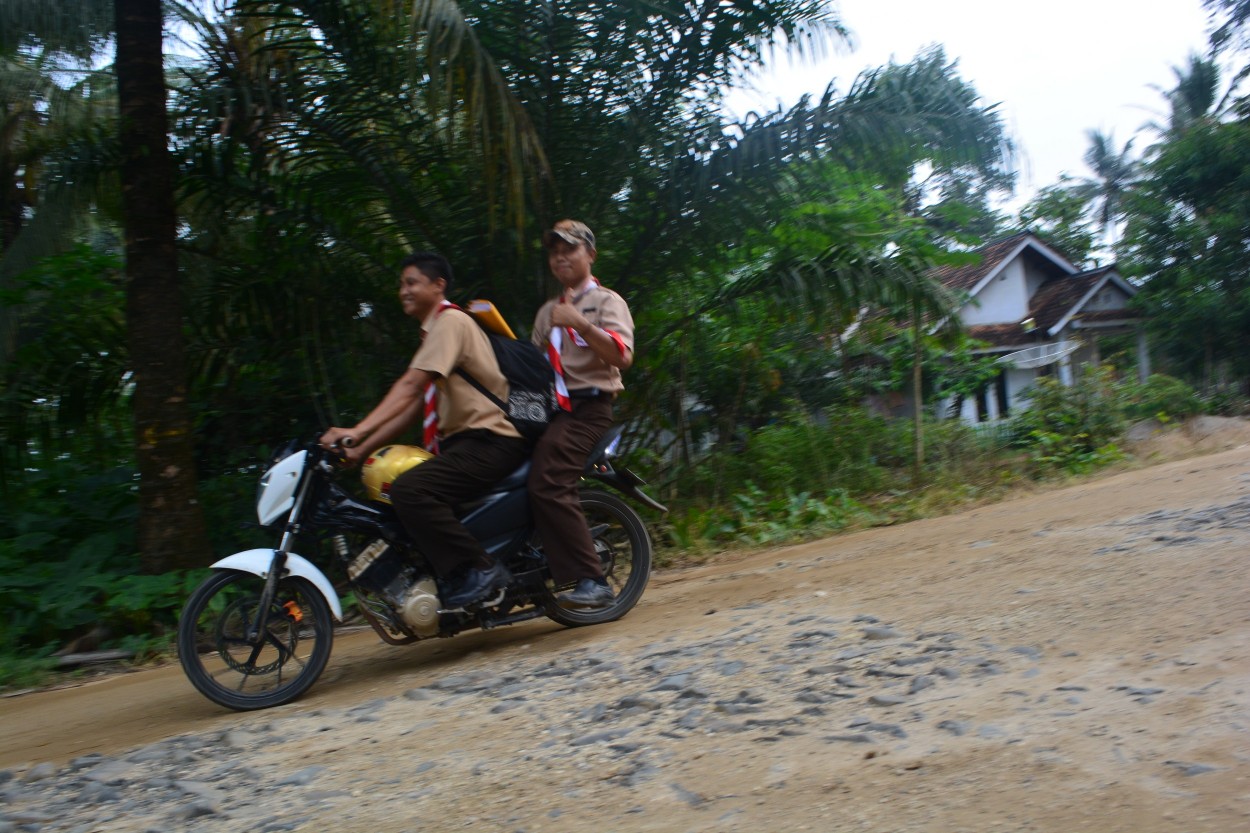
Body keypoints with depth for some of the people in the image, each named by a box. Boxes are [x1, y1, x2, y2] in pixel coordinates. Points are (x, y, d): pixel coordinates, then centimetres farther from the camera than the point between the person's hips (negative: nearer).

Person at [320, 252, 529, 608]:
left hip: (490, 439, -11)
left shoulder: (450, 320, -7)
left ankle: (481, 569, -20)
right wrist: (361, 450, 13)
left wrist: (357, 431, -28)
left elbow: (410, 385, -20)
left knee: (409, 489, -28)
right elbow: (416, 406, 20)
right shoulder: (434, 331, 24)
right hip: (462, 440, 11)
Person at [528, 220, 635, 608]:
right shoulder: (547, 311, 27)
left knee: (548, 486, -27)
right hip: (553, 408, 8)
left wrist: (580, 323, -24)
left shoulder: (607, 301, 4)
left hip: (588, 407, -8)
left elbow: (623, 357, -13)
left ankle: (592, 581, -25)